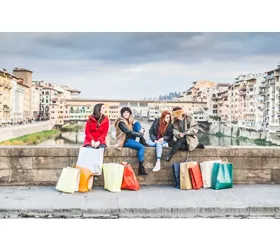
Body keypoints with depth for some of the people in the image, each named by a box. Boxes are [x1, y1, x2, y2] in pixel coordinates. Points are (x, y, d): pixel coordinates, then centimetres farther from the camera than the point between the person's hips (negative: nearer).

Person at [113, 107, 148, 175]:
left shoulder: (130, 121, 8)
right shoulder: (121, 122, -17)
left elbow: (137, 126, 10)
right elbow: (129, 132, -24)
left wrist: (141, 130, -14)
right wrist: (141, 135, -17)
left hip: (130, 138, 8)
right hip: (124, 141, -8)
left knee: (137, 123, -2)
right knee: (141, 147, -25)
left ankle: (142, 140, -13)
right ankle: (141, 167, -22)